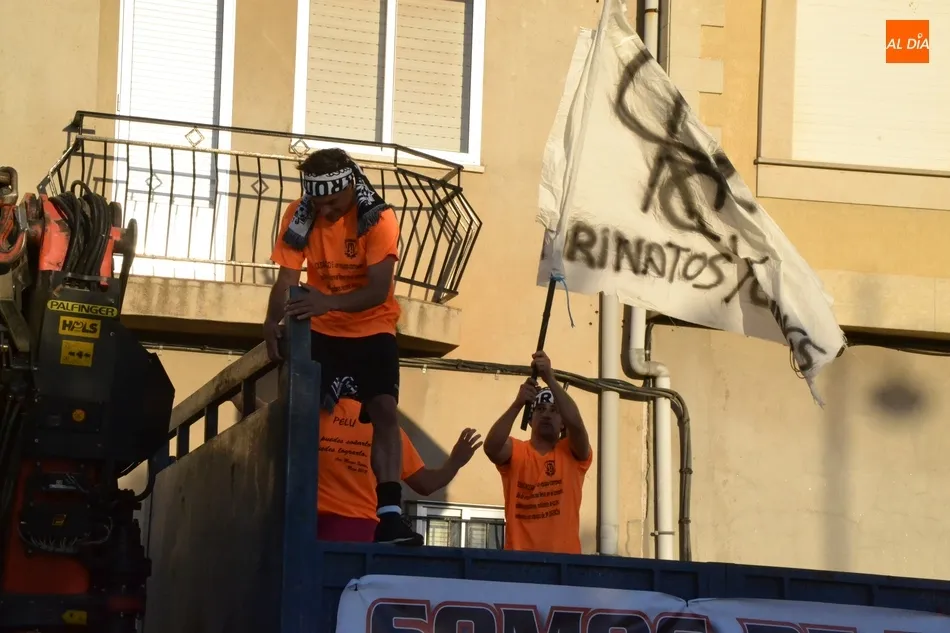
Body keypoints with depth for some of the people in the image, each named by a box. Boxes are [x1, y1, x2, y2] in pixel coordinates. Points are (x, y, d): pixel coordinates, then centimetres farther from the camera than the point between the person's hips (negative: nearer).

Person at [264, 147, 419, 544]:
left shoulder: (378, 219, -20)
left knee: (384, 411, -18)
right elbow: (287, 278, -15)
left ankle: (389, 515, -24)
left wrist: (328, 302, -44)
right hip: (322, 331, 3)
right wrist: (272, 323, -34)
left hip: (371, 330, -3)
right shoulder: (300, 216, -12)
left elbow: (378, 291, -27)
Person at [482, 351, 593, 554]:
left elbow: (576, 423, -14)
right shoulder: (515, 452, 6)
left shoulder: (573, 454, 6)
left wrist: (550, 379, -22)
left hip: (564, 557, 0)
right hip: (519, 556, 0)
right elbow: (490, 446, -16)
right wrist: (518, 403, -27)